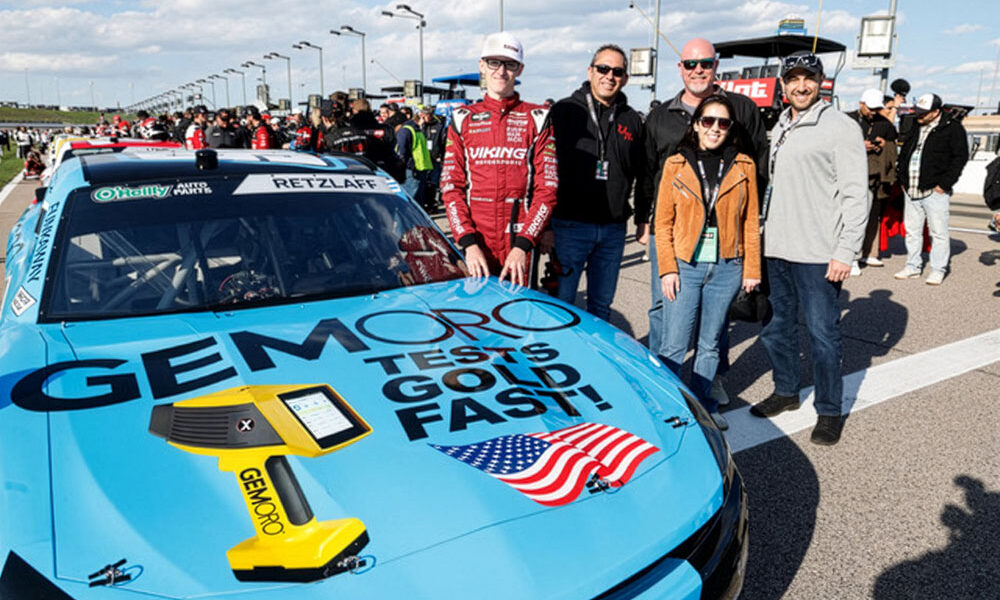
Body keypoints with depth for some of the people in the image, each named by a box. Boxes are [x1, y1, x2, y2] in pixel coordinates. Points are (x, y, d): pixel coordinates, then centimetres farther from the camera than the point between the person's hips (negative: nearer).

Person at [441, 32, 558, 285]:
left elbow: (547, 189, -2)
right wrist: (468, 243, -10)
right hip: (474, 244, 1)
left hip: (519, 246, -1)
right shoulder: (463, 120, 9)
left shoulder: (536, 119, 5)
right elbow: (451, 187, 3)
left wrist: (522, 245, -12)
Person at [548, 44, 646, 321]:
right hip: (569, 225, -4)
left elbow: (640, 171, 17)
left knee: (602, 304, 14)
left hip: (613, 229, 4)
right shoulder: (563, 111, -1)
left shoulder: (631, 120, 11)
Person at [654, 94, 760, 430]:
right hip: (685, 265, -2)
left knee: (709, 344, 13)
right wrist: (667, 268, -7)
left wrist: (752, 268, 1)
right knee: (674, 345, -1)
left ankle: (703, 405, 27)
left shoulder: (743, 166, 4)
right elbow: (663, 222, 0)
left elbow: (751, 222, 6)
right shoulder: (676, 165, 0)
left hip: (727, 268, 2)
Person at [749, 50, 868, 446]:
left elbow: (856, 195, -11)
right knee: (776, 327, 15)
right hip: (776, 250, 7)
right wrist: (763, 234, 15)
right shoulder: (779, 129, 15)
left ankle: (829, 411, 14)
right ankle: (786, 392, 32)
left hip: (818, 254, -7)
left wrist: (846, 253, -17)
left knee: (822, 333, 0)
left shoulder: (840, 127, -7)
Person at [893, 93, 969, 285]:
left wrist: (944, 184, -12)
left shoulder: (952, 128, -5)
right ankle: (913, 266, 22)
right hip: (911, 190, 6)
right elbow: (904, 152, 22)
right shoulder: (916, 127, 13)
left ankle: (938, 270, 8)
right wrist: (902, 178, 12)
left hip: (935, 191, -6)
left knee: (939, 233, 0)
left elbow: (960, 157, -8)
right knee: (912, 231, 12)